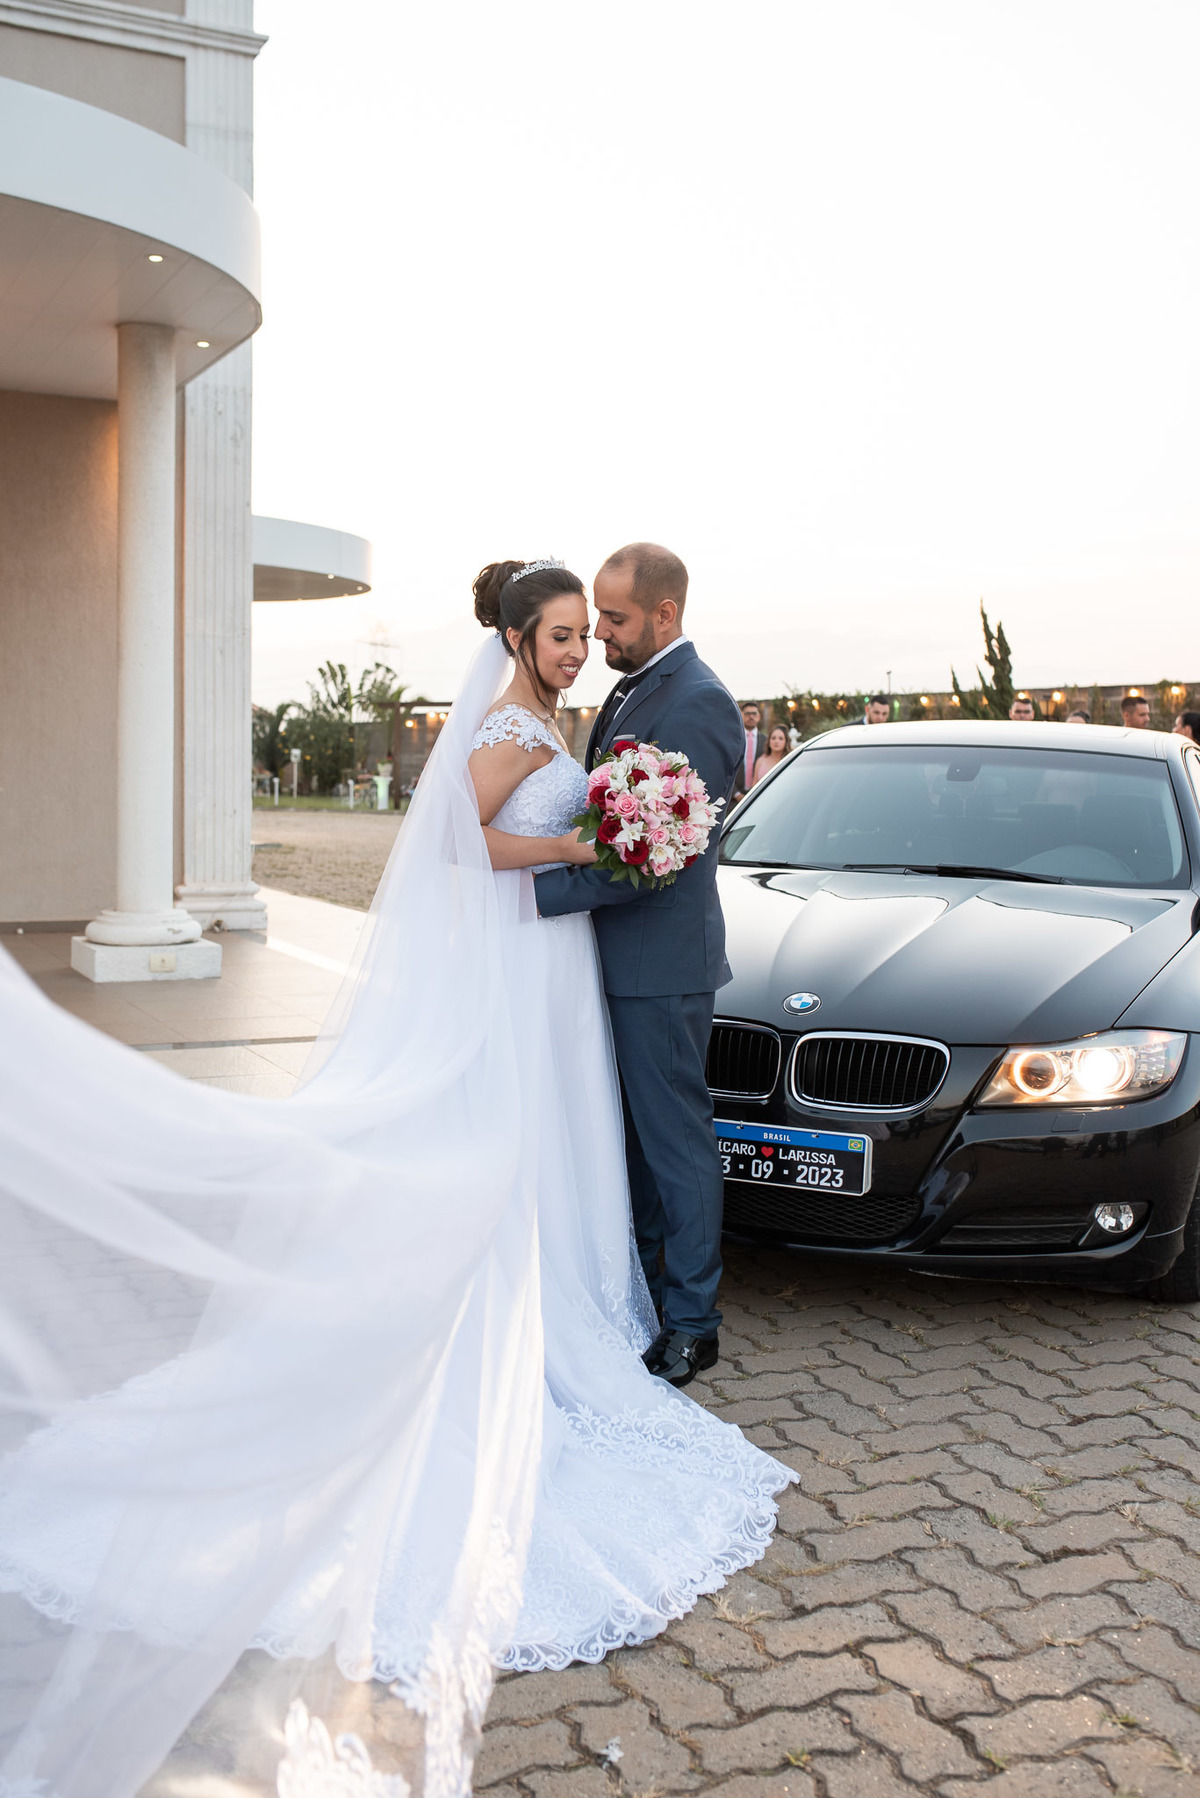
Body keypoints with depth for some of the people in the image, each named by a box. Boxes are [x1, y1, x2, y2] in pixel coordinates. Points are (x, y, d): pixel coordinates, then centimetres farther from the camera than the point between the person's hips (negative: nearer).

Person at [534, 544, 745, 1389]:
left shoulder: (697, 703, -18)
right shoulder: (635, 687, 13)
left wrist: (538, 891, -22)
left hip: (662, 961, -10)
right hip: (620, 956, 10)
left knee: (677, 1137, 0)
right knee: (637, 1130, 19)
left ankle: (692, 1323, 12)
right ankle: (642, 1283, 33)